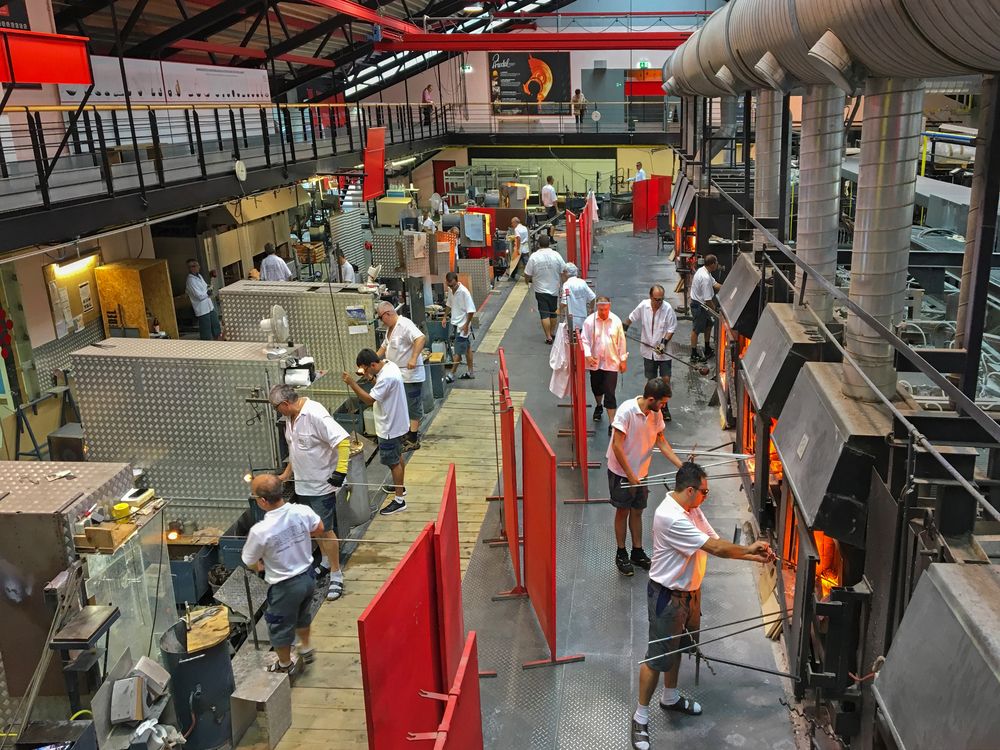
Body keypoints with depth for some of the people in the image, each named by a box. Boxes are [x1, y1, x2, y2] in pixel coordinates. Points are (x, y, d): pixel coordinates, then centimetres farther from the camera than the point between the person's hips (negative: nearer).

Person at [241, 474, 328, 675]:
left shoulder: (260, 531, -31)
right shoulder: (303, 511, -19)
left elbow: (249, 562, -13)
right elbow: (319, 531, 3)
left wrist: (260, 565, 9)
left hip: (285, 586, -5)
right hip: (308, 575, 5)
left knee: (280, 626, 23)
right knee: (302, 615, 33)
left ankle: (285, 665, 45)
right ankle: (306, 649, 55)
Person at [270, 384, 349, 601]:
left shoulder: (315, 415, -24)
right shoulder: (291, 417, 6)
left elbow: (343, 440, -29)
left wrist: (341, 471, -30)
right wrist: (286, 474, 21)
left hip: (321, 484, -9)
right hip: (303, 484, 9)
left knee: (325, 530, -4)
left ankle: (336, 575, 7)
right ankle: (326, 562, 38)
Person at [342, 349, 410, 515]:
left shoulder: (387, 378, -31)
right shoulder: (388, 365, 0)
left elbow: (369, 399, -29)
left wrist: (352, 383, -28)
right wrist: (372, 377, -3)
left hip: (390, 427, -10)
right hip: (395, 423, 10)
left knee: (393, 461, 1)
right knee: (397, 456, 25)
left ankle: (399, 500, 11)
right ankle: (399, 486, 43)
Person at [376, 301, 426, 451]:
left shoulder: (405, 325, -19)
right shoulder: (391, 328, 13)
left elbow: (421, 338, -33)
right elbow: (385, 346, 25)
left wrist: (414, 358, -39)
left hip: (410, 375, -10)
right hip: (398, 375, 10)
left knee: (413, 406, -1)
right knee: (403, 405, 18)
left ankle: (413, 440, 5)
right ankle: (411, 432, 30)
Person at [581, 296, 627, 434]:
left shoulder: (616, 321, -6)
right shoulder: (589, 321, -8)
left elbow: (621, 342, 1)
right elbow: (584, 340, -6)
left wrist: (623, 360, 4)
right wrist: (588, 355, -21)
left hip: (611, 362, -2)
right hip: (595, 362, 2)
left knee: (610, 393, -7)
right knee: (596, 388, 21)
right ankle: (598, 406, 53)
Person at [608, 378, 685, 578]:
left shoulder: (656, 414, -5)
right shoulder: (627, 411, -26)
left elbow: (661, 442, 5)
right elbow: (617, 446, -24)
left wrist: (681, 465, -2)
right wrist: (630, 475, -20)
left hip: (641, 472, 6)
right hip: (621, 472, -5)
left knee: (637, 511, 15)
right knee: (623, 511, 8)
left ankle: (637, 552, 30)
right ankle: (621, 554, 23)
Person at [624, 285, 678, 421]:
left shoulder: (667, 308, -15)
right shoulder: (643, 306, -8)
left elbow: (671, 329, -9)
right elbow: (631, 318, 10)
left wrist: (664, 342, -19)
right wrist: (623, 327, 14)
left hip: (663, 351, -2)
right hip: (648, 350, 2)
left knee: (666, 378, -3)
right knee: (651, 380, 11)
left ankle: (664, 406, 13)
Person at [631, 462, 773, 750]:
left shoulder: (692, 509, 0)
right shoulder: (670, 517, -31)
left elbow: (715, 542, 2)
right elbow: (716, 548, -27)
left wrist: (753, 556, -6)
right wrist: (748, 549, -12)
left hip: (689, 590, 9)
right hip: (667, 596, -9)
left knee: (677, 647, 25)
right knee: (658, 655, 2)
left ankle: (670, 697, 46)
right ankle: (640, 717, 17)